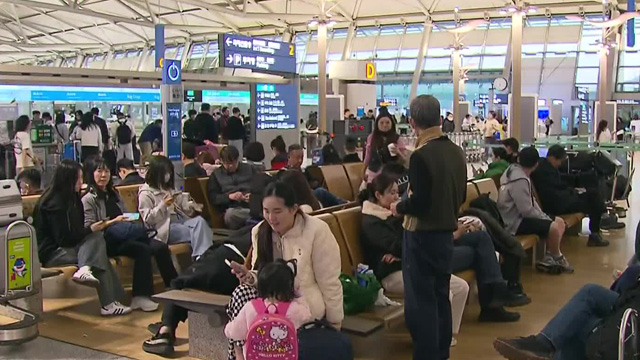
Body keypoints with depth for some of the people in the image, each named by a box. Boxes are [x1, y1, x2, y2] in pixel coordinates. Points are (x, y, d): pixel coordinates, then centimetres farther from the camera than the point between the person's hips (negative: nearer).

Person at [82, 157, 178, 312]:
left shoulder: (113, 194, 23)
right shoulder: (88, 200, 0)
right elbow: (89, 229, -11)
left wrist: (129, 220, 9)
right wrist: (113, 222, -19)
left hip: (124, 237, 7)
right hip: (107, 242, -7)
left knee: (160, 247, -19)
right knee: (142, 249, -32)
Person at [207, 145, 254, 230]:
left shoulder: (248, 168, 23)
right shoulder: (216, 175, 19)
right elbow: (212, 198, 9)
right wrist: (229, 196, -9)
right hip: (233, 208, -1)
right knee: (231, 214, -40)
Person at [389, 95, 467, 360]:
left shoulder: (421, 155, -20)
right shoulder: (456, 152, 4)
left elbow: (419, 203, -22)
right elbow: (460, 196, 12)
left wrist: (398, 207, -4)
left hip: (422, 235, -8)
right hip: (446, 232, 8)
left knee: (420, 300, 0)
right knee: (440, 295, 17)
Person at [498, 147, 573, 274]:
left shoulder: (514, 169, 7)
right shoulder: (520, 180, -25)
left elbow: (530, 201, 13)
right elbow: (527, 210, -26)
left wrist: (543, 216, 3)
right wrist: (545, 218, -8)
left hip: (518, 215, 11)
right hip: (514, 222, -11)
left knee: (560, 222, 7)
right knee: (554, 227, -22)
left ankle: (548, 259, 4)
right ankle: (557, 259, 6)